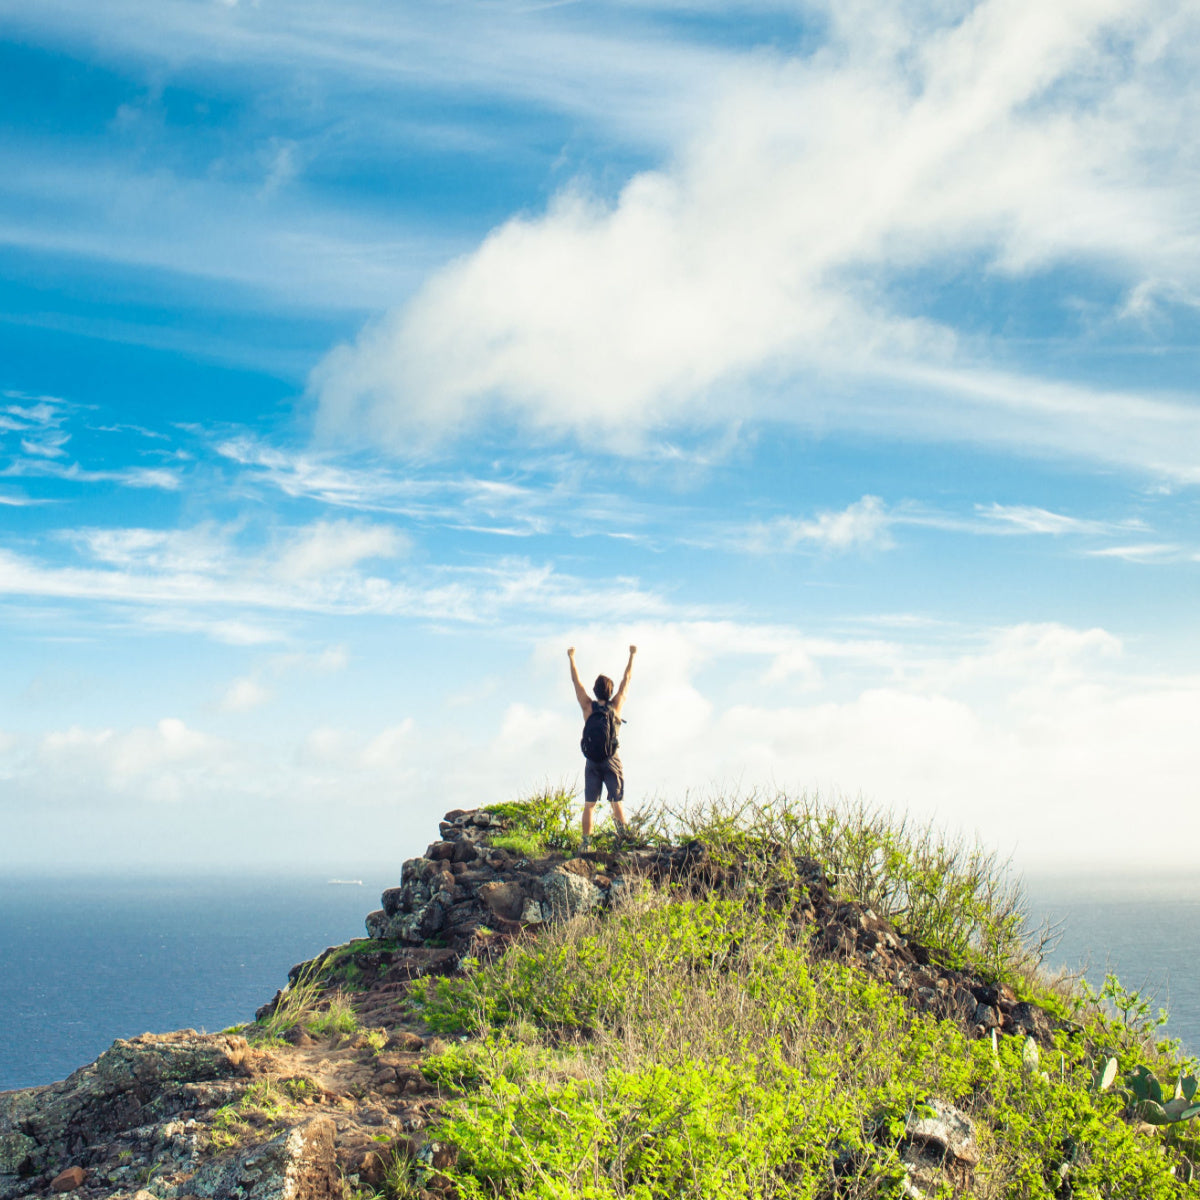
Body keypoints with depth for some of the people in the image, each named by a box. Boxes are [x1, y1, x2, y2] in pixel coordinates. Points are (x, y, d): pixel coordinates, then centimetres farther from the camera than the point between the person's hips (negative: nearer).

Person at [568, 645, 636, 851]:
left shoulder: (588, 707, -3)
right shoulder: (616, 706, -4)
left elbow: (576, 681, 9)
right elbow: (627, 679, 8)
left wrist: (571, 658, 22)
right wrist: (632, 655, 20)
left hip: (592, 762, 1)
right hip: (612, 762, -1)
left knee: (589, 805, 3)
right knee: (616, 803, 3)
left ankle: (586, 843, -2)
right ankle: (623, 838, -10)